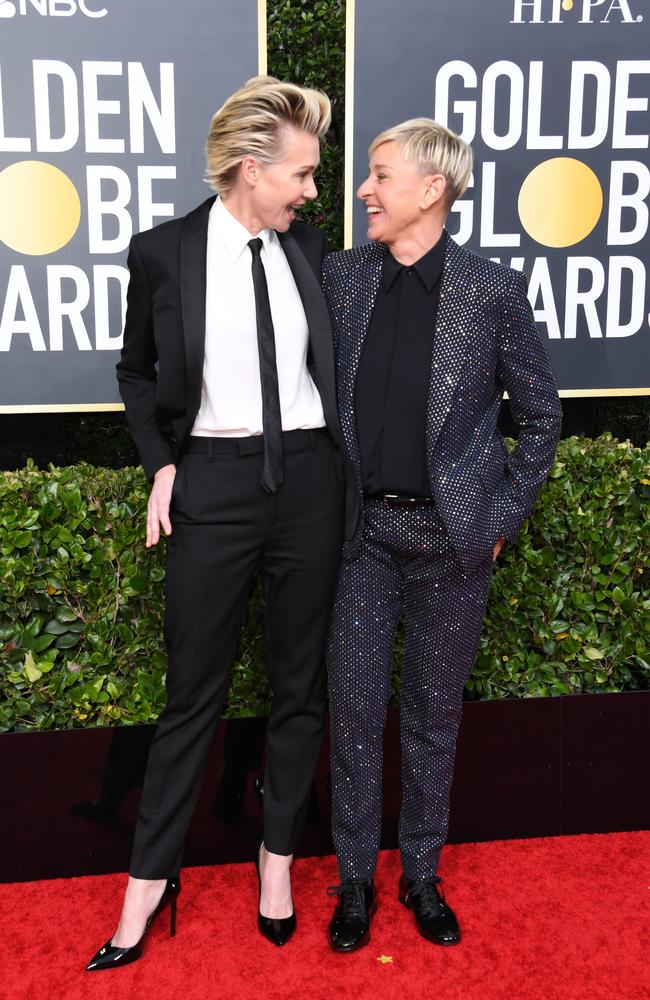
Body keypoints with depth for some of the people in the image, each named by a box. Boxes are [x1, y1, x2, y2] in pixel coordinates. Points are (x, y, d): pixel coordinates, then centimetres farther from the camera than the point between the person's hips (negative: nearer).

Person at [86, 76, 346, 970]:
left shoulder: (311, 247, 3)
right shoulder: (165, 251, -4)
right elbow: (138, 371, 8)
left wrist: (344, 453, 7)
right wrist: (161, 463, -3)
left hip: (310, 477, 3)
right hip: (214, 482, -2)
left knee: (300, 682, 12)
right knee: (195, 691, 6)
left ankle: (279, 857, 32)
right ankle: (151, 878, 24)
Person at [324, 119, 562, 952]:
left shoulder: (494, 292, -7)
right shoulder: (340, 277, 1)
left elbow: (541, 416, 2)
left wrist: (503, 517, -1)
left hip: (450, 536, -1)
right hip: (361, 529, 2)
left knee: (434, 714, 12)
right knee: (355, 710, 8)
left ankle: (422, 876, 32)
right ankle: (354, 880, 27)